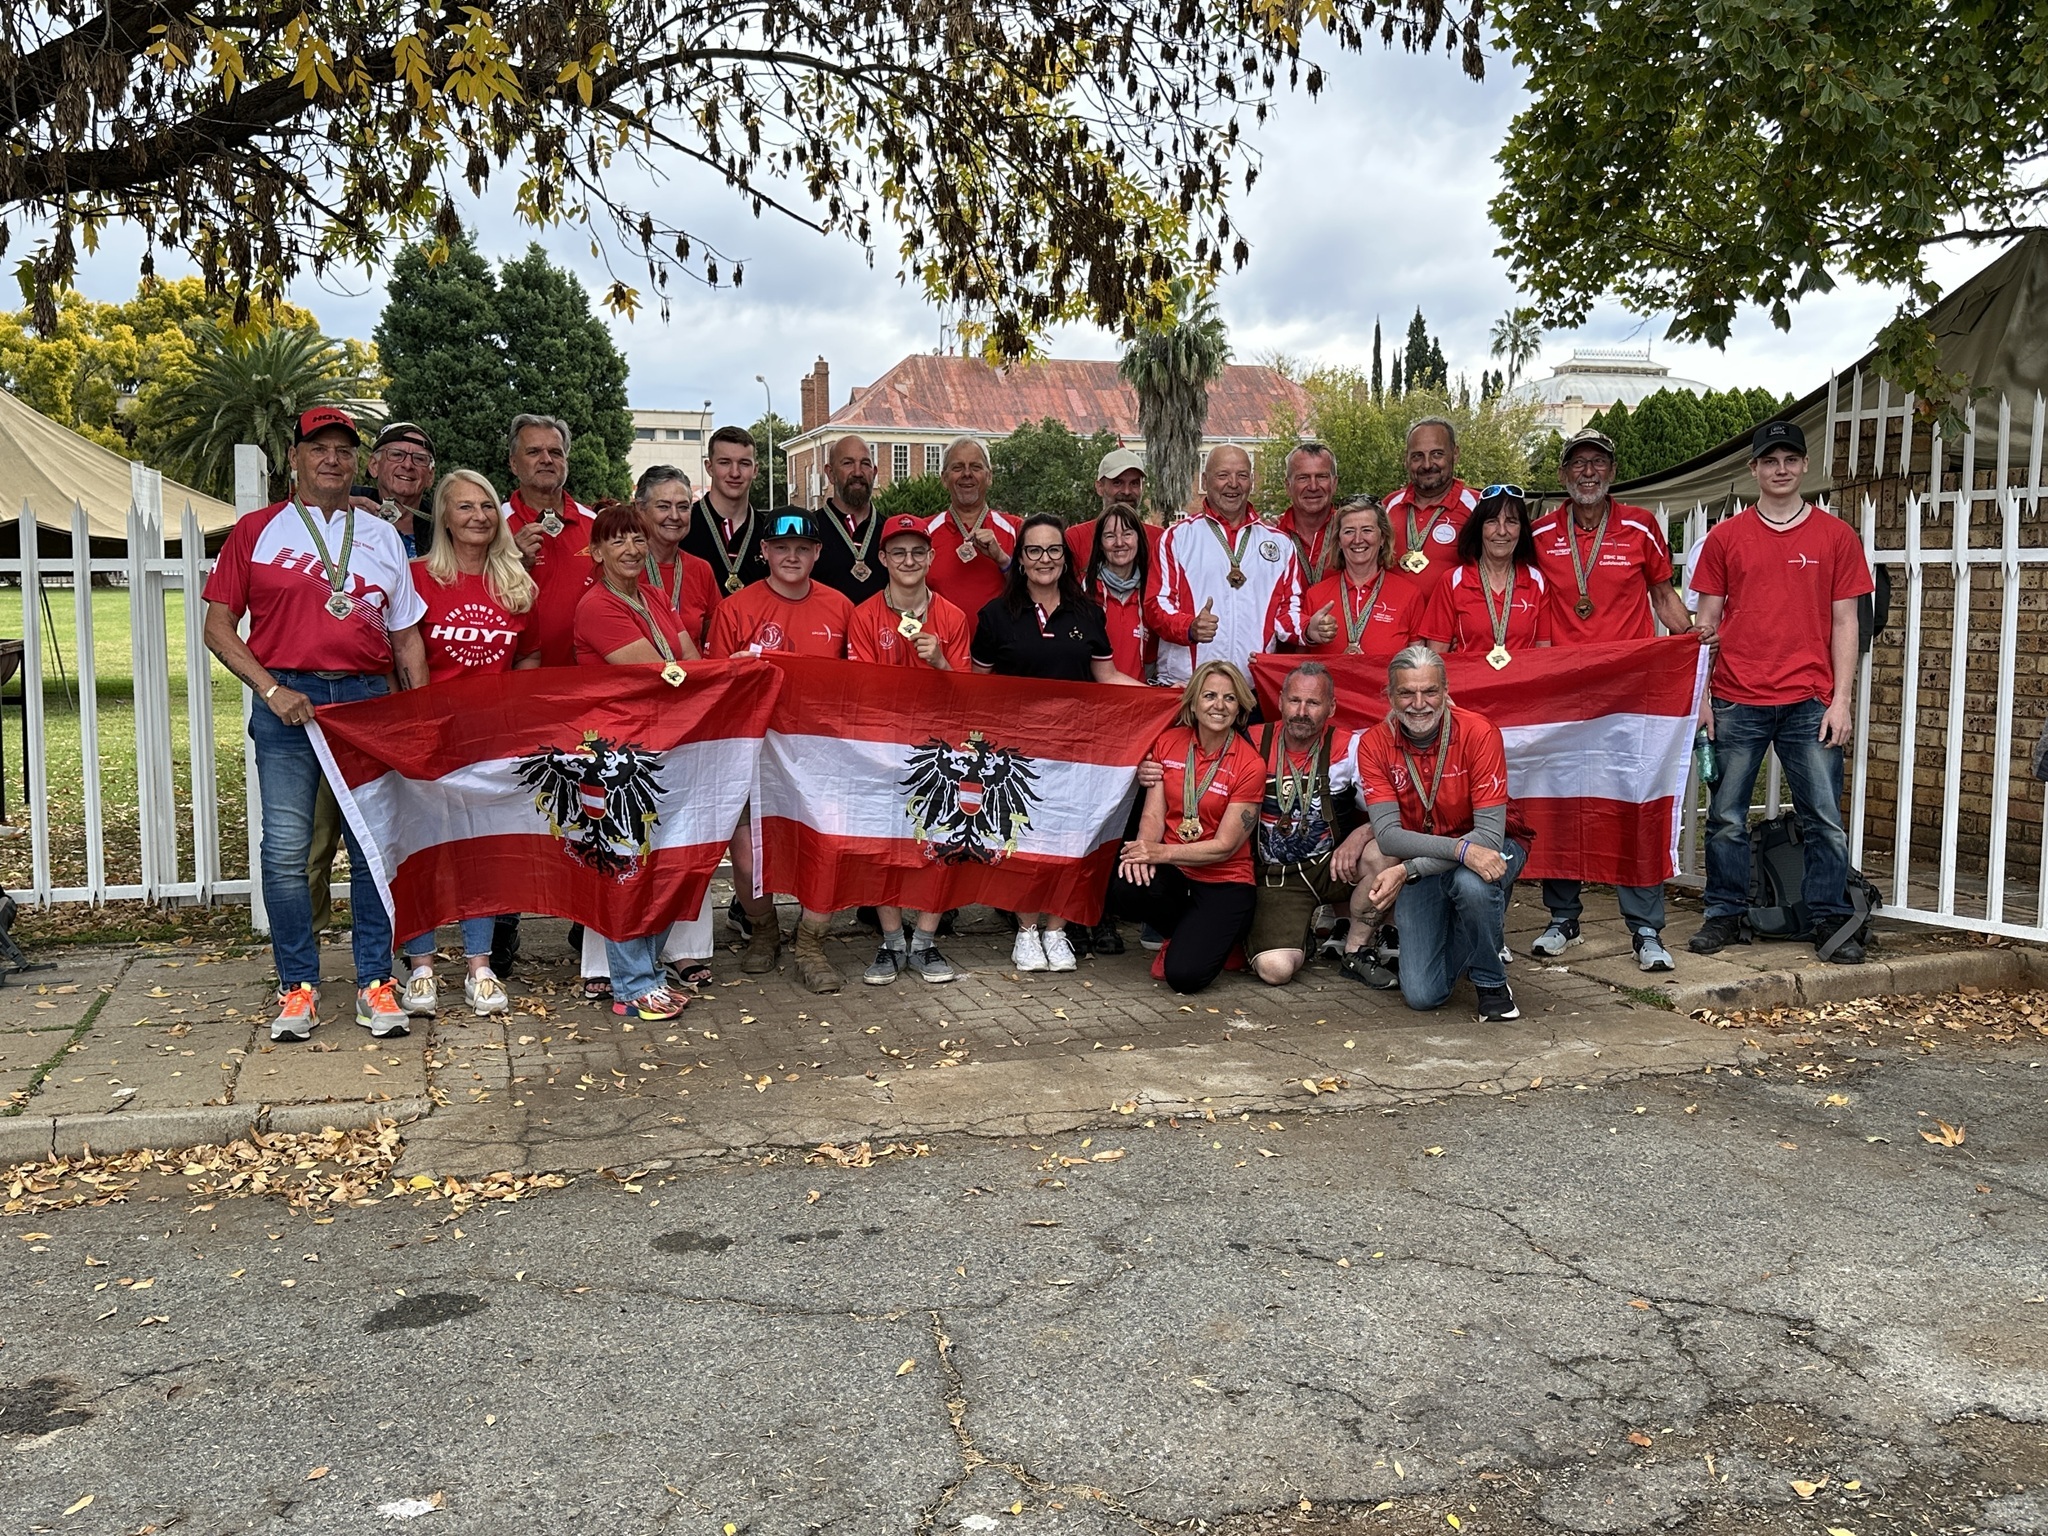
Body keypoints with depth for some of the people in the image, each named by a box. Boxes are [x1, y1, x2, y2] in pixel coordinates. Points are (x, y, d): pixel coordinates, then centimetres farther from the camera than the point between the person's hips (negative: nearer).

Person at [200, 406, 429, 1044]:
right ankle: (297, 988, 7)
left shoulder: (382, 535, 15)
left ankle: (375, 983, 11)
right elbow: (218, 627, 5)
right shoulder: (257, 531, 8)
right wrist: (270, 690, -8)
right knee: (286, 849, -4)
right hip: (287, 699, -2)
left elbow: (406, 637, 16)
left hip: (369, 699, 2)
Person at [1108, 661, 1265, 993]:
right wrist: (1144, 849, -25)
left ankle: (1208, 937, 14)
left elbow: (1224, 846, -12)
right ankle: (1186, 933, 3)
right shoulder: (1168, 742, 2)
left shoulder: (1250, 765, -10)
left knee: (1185, 975, -24)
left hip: (1224, 881, -4)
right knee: (1127, 889, -32)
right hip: (1172, 872, 4)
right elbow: (1154, 813, -2)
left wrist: (1161, 852, -25)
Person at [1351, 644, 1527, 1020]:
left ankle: (1491, 981, -8)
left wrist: (1407, 870, -34)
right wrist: (1463, 850, -38)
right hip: (1420, 865, 2)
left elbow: (1489, 833, -25)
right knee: (1422, 996, -10)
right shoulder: (1374, 744, -14)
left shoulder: (1478, 732, -21)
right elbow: (1388, 834, -22)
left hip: (1488, 849, -2)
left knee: (1473, 885, -39)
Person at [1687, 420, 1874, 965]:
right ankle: (1725, 916, 15)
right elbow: (1707, 622, 8)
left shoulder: (1835, 536, 7)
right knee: (1726, 818, 4)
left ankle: (1830, 920, 11)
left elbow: (1844, 623, 7)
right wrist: (1700, 697, 2)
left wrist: (1841, 700, -1)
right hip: (1737, 703, 0)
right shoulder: (1726, 536, 7)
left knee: (1825, 819, 0)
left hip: (1809, 703, 0)